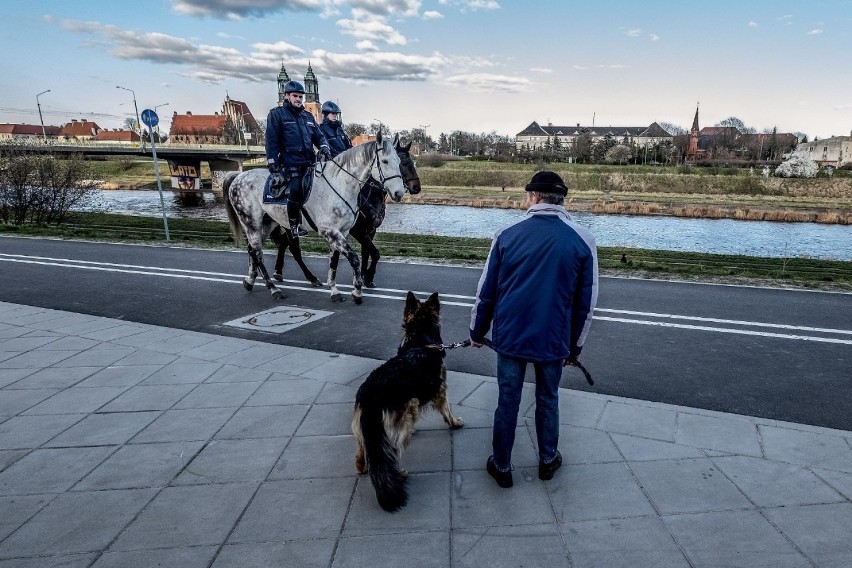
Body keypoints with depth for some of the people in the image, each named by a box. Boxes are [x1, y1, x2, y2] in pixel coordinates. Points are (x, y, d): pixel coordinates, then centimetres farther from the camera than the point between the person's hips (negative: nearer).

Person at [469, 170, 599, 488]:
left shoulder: (508, 235, -6)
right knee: (547, 400, 19)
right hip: (553, 340, 1)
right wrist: (575, 346, 12)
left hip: (510, 336, 0)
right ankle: (548, 461, 37)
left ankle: (501, 467, 27)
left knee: (507, 402, 12)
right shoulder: (582, 241, -6)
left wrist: (477, 332, 12)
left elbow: (486, 291, -1)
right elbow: (586, 302, 0)